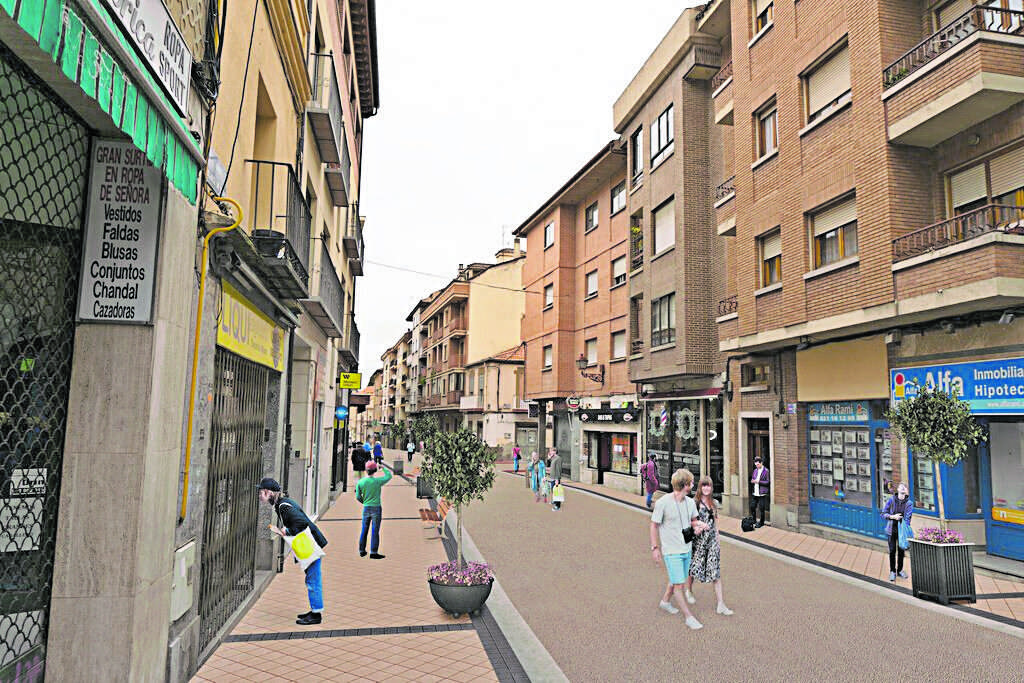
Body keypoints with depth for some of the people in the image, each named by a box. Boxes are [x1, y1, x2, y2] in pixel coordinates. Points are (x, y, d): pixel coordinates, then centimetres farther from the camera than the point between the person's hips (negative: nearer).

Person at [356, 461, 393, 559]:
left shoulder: (360, 482, -4)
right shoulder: (377, 481, -12)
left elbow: (358, 497, 2)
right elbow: (389, 476, 5)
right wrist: (383, 467, 19)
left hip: (366, 508, 4)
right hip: (376, 508, -4)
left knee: (364, 530, 13)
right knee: (375, 531, 1)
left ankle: (362, 551, 22)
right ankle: (373, 552, 2)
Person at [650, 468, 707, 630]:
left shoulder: (690, 502, -1)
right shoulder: (662, 503, -19)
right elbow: (654, 525, -10)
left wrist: (697, 526, -7)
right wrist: (655, 547, -9)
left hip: (686, 548, 7)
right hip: (671, 551, -7)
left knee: (677, 580, 20)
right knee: (679, 585, -2)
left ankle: (665, 601, 43)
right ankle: (689, 616, 11)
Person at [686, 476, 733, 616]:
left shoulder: (714, 503, 8)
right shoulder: (694, 502, -8)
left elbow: (715, 523, 15)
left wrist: (718, 540, 15)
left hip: (712, 540, 4)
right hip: (698, 539, -4)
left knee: (716, 571, 0)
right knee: (693, 567, 8)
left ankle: (721, 604, 2)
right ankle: (689, 591, 37)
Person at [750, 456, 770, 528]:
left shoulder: (766, 471, -7)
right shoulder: (755, 470, 13)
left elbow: (768, 482, -10)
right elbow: (752, 479, 20)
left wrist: (759, 482, -19)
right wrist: (752, 481, -3)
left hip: (762, 493, -6)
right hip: (755, 492, 6)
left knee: (761, 509, 0)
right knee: (752, 507, 9)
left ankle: (761, 523, 13)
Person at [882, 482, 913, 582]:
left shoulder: (909, 503, -4)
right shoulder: (891, 500, -4)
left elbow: (907, 518, -14)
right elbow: (883, 513, 0)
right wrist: (892, 516, -17)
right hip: (892, 529, -1)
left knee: (901, 551, 10)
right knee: (892, 551, 2)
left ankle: (900, 570, 28)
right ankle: (892, 571, 16)